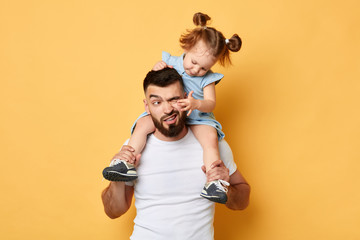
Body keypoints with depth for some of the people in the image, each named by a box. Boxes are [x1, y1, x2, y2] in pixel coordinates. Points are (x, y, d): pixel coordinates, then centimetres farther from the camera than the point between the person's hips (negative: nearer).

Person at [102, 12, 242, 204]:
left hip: (197, 118, -1)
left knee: (210, 138, -29)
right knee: (143, 124, -24)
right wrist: (155, 70, -17)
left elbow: (211, 103, -10)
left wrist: (196, 104, -34)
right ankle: (127, 164, -26)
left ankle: (214, 182, -31)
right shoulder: (170, 63, 1)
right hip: (165, 115, 2)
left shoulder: (207, 79, -2)